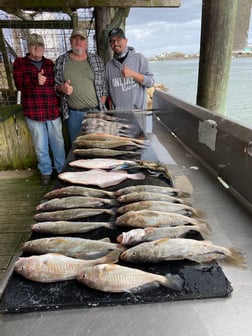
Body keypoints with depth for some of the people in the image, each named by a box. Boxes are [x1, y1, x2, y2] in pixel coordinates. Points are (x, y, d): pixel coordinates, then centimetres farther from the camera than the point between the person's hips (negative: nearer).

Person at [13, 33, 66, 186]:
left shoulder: (50, 63, 12)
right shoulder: (19, 63, 4)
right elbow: (19, 84, -9)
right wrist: (35, 80, -25)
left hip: (53, 110, 2)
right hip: (33, 112, -2)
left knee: (58, 142, 10)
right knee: (41, 145, 8)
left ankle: (62, 169, 26)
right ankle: (46, 172, 24)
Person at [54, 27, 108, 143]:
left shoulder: (96, 60, 5)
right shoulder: (61, 61, 5)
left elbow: (104, 85, 5)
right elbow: (55, 84, 8)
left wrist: (101, 106, -2)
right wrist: (61, 88, -14)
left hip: (96, 111, 0)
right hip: (73, 114, 0)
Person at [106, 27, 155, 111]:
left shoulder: (139, 58, 3)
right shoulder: (109, 65, 9)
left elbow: (150, 82, -2)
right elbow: (108, 91, 14)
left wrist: (133, 74, -13)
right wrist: (111, 109, 5)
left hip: (138, 110, -2)